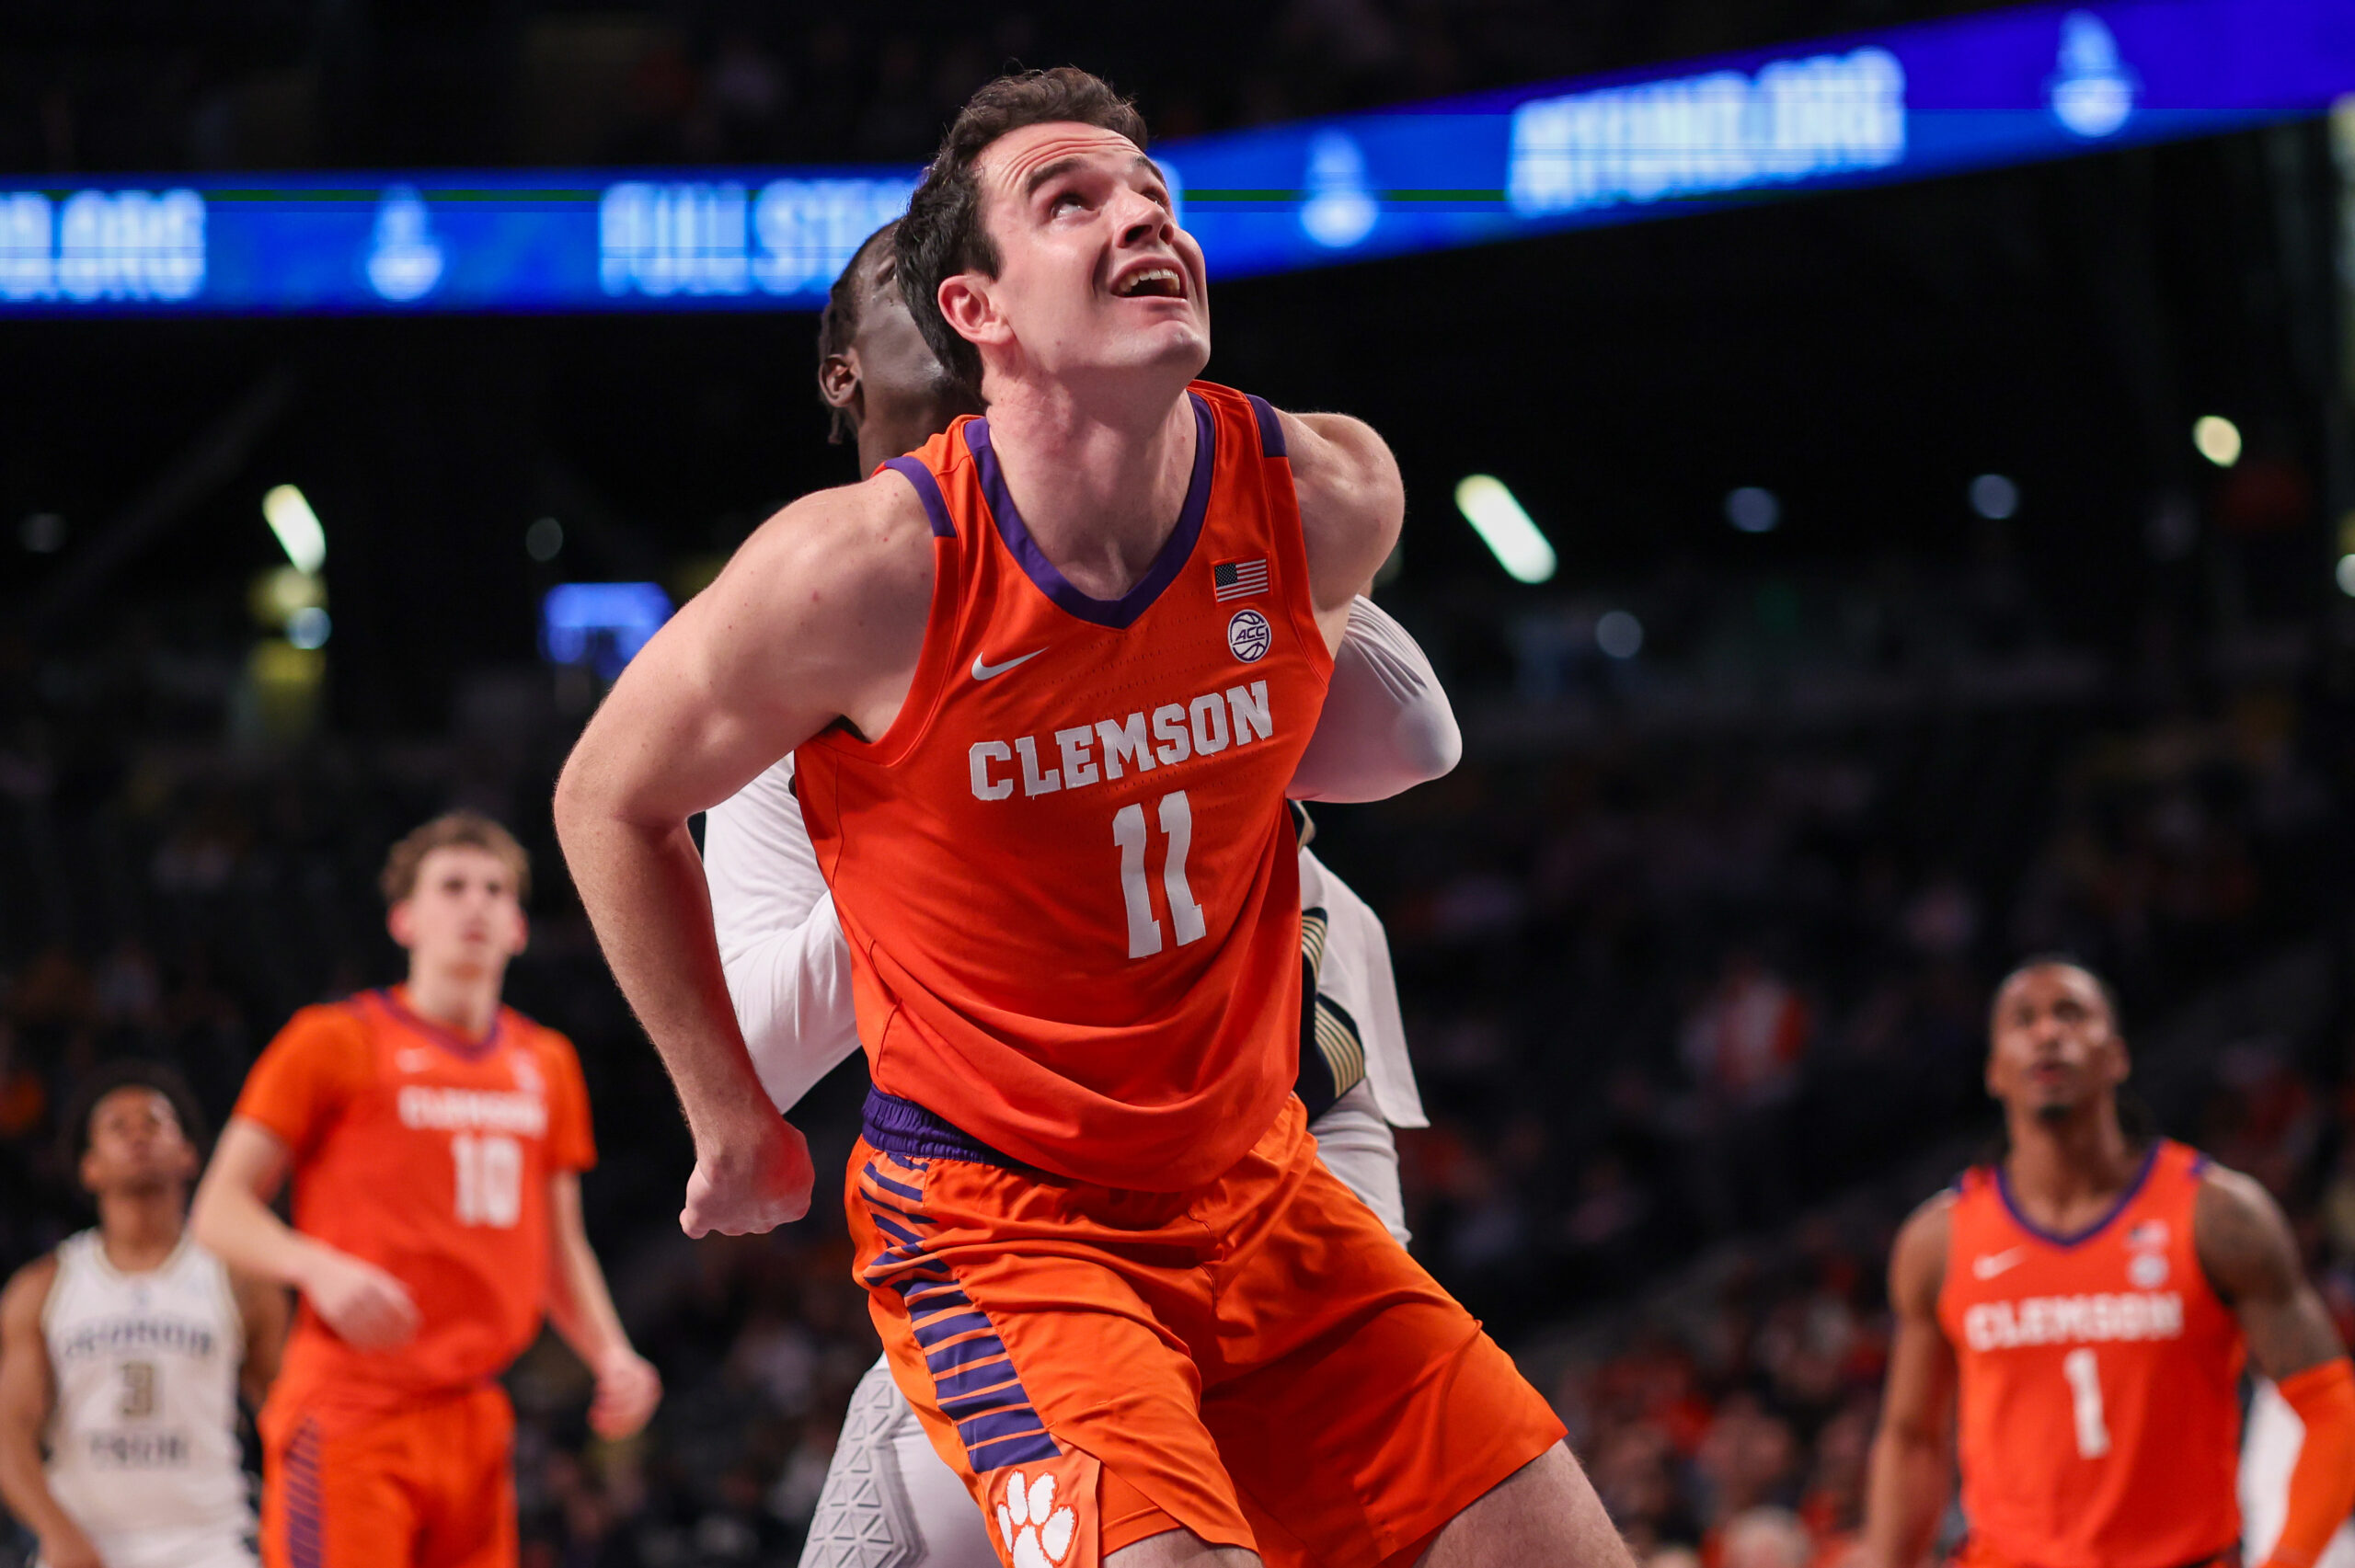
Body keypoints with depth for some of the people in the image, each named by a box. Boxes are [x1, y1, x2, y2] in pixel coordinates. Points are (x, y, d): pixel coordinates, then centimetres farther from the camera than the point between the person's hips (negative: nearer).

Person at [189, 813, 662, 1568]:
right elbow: (219, 1209, -3)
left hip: (473, 1421, 6)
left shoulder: (546, 1064, 17)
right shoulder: (335, 1042, -1)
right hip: (349, 1413, -6)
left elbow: (561, 1246, 26)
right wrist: (321, 1268, -22)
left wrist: (611, 1355, 8)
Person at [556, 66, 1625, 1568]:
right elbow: (610, 800, -3)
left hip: (1257, 1195, 5)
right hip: (993, 1223, -5)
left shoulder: (1328, 497, -8)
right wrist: (730, 1119, 4)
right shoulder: (865, 570, -20)